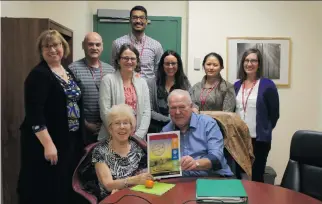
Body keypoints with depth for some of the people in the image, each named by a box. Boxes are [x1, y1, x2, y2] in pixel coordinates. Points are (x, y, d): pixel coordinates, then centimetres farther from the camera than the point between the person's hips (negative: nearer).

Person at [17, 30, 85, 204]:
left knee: (67, 186, 16)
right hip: (48, 141, -7)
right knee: (46, 189, 2)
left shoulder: (68, 72, 12)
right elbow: (34, 114, -19)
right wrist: (48, 143, -23)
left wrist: (85, 124, 15)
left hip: (70, 140, 8)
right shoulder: (39, 74, -12)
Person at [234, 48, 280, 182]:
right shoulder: (237, 85, 9)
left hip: (259, 139, -4)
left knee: (257, 176, 7)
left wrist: (265, 131, -2)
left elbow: (274, 114, -3)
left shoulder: (267, 85, -6)